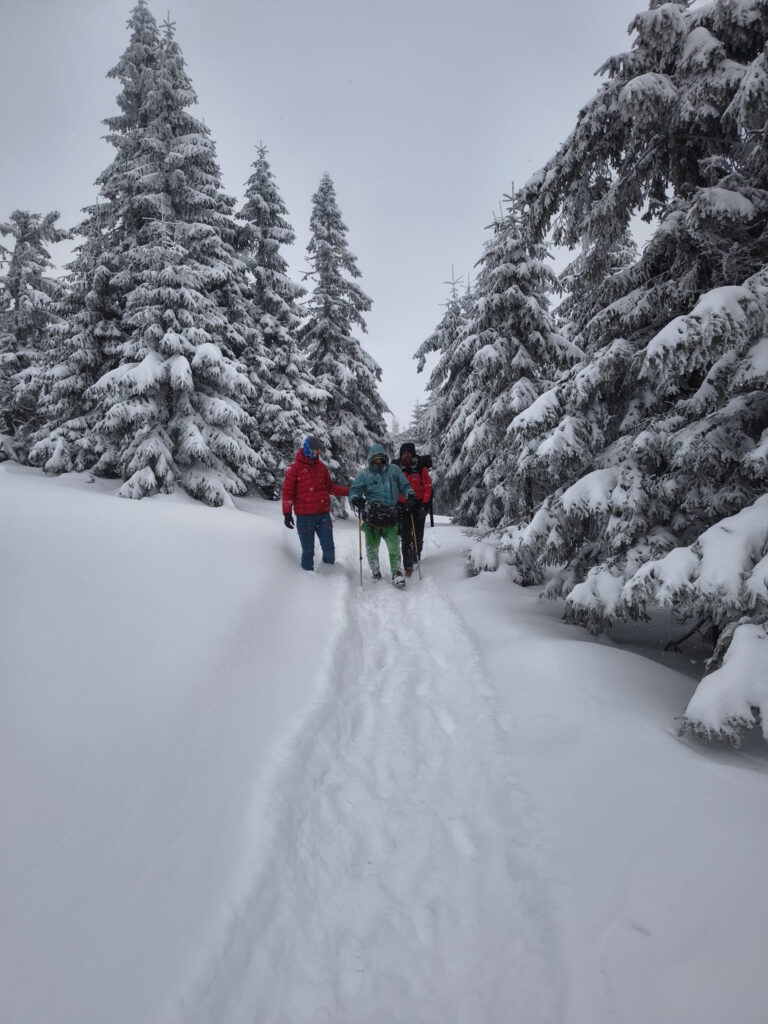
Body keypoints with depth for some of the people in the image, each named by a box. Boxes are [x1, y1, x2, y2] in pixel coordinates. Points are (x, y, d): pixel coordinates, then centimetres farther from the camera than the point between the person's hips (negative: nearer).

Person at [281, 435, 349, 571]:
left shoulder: (322, 467, 12)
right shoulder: (295, 467, -1)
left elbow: (330, 487, 20)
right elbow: (288, 491, -2)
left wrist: (347, 491, 11)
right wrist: (287, 513, -8)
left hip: (324, 514, 4)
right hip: (305, 516, -4)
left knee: (329, 548, 5)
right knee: (308, 550, 3)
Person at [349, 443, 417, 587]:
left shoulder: (394, 470, 13)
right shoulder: (364, 474, 9)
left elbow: (405, 486, 18)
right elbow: (354, 490, 6)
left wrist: (410, 495, -2)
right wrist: (356, 499, -16)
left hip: (390, 516, 0)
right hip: (372, 516, 0)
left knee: (394, 546, -9)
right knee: (372, 546, 5)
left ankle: (396, 572, -1)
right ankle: (375, 570, 26)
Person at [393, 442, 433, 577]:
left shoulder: (421, 469, -1)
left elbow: (428, 487, -1)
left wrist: (425, 506, -8)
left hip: (419, 507, 0)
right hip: (403, 508, 0)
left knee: (418, 537, 8)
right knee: (406, 538, -7)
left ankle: (417, 559, 29)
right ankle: (408, 567, -6)